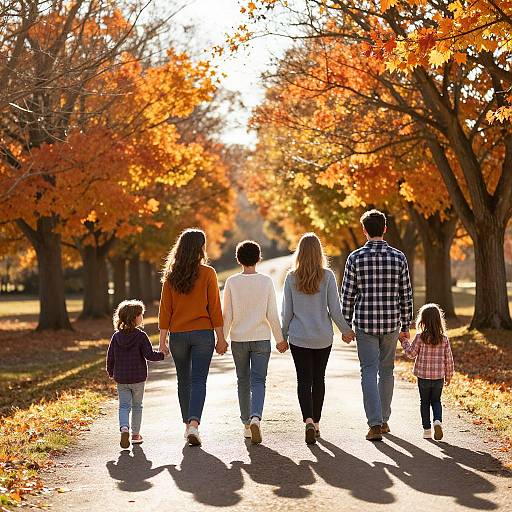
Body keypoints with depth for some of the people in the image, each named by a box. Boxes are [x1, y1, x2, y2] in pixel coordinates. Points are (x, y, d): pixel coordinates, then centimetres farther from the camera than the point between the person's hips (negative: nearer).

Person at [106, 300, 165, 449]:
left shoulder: (116, 336, -1)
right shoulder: (141, 336, -12)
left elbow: (110, 356, 4)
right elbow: (149, 354, -16)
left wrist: (110, 372, 19)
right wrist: (162, 354, 1)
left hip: (121, 379, 2)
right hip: (138, 378, -2)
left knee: (124, 405, 5)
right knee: (137, 406, 12)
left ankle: (124, 427, -20)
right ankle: (135, 434, 18)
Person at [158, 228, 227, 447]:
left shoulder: (171, 275, 1)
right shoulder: (208, 274, -6)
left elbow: (165, 309, 1)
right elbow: (214, 309, -6)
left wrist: (162, 339, 6)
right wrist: (220, 338, 0)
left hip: (177, 335, 3)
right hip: (202, 333, -3)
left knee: (184, 381, 16)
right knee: (198, 381, -2)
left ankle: (188, 424, 24)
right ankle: (194, 424, -19)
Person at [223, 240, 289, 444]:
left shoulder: (232, 282, -4)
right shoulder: (266, 281, -4)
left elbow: (227, 315, -3)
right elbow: (272, 314, -4)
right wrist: (280, 339, 6)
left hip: (238, 339, 1)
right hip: (261, 339, -1)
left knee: (243, 382, 13)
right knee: (258, 381, 1)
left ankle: (247, 424, 19)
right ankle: (255, 417, -22)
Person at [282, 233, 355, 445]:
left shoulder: (291, 278, -5)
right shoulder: (327, 276, -7)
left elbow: (287, 311, -1)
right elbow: (335, 309, -6)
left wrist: (284, 335, 11)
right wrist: (346, 330, 9)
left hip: (299, 338, -1)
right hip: (323, 337, 1)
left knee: (304, 381, 1)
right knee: (319, 379, 14)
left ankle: (309, 421, -18)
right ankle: (316, 422, 22)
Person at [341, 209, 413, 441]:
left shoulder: (356, 257, -5)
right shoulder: (398, 257, -1)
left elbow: (348, 295, -4)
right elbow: (406, 295, 2)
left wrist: (346, 325, 6)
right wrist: (406, 326, 11)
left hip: (365, 323, -2)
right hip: (391, 323, 2)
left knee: (369, 372, 0)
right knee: (387, 371, 15)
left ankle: (375, 423, -11)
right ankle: (384, 420, 24)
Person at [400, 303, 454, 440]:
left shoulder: (420, 337, -12)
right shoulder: (444, 339, -4)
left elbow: (411, 354, -6)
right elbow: (449, 359, 1)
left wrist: (405, 342, 11)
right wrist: (448, 376, 14)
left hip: (423, 376, -2)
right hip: (439, 377, 2)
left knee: (424, 402, 12)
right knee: (436, 401, 17)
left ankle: (427, 429, 12)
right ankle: (438, 421, -8)